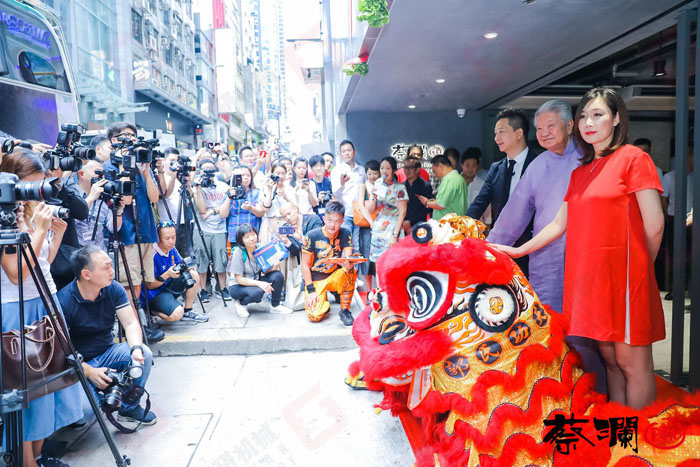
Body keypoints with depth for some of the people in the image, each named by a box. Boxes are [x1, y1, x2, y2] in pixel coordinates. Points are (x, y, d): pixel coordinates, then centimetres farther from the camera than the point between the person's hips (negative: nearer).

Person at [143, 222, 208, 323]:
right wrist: (167, 275, -33)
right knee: (177, 314, -30)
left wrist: (187, 268, -13)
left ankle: (187, 312, 3)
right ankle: (152, 311, 1)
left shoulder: (172, 249, -1)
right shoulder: (153, 255, -24)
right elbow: (149, 285, -19)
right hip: (154, 293, -8)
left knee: (194, 275, -8)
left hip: (168, 286, 8)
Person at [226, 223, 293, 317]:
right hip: (237, 286, -5)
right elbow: (239, 279, -21)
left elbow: (265, 271, -4)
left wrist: (274, 267, -27)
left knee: (278, 275, -19)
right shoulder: (238, 252, -23)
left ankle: (275, 306, 1)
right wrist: (259, 283, -32)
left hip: (255, 281, 5)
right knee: (257, 292, -36)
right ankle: (240, 303, -3)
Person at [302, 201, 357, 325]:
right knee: (314, 315, -22)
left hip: (335, 276, 2)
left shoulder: (345, 234, -8)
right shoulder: (312, 236, -14)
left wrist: (348, 265, -42)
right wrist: (311, 290, -14)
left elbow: (348, 259, -16)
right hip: (315, 279, -1)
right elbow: (305, 265, -9)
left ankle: (344, 310, -12)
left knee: (351, 272, -32)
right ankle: (323, 302, 15)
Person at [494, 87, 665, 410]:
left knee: (632, 363, 0)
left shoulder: (633, 158, -2)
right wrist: (517, 251, 15)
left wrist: (640, 266, 6)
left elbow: (654, 224, -5)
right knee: (609, 359, 11)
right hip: (587, 275, 6)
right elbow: (559, 225, 17)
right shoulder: (579, 173, 18)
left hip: (622, 275, -6)